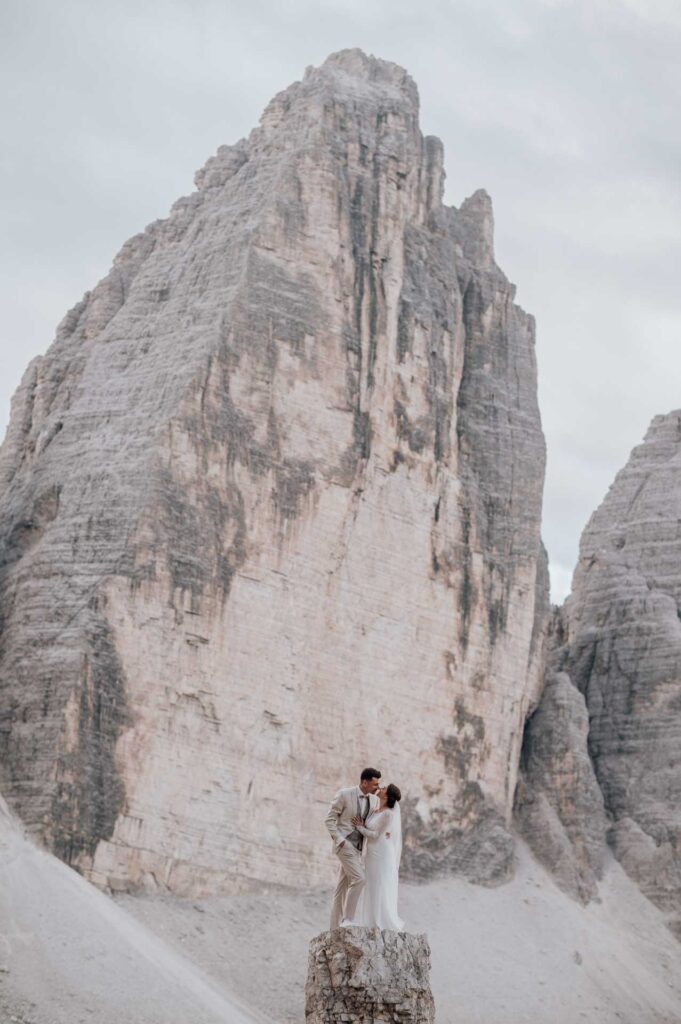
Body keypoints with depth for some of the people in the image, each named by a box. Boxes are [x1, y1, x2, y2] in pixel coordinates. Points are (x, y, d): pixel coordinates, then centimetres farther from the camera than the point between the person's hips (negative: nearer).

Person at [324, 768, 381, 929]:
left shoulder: (374, 800, 7)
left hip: (357, 847, 7)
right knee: (358, 878, -20)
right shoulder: (344, 794, -11)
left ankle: (336, 927, 9)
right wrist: (339, 840, -17)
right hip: (344, 844, -7)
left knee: (343, 888, 7)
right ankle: (348, 919, -13)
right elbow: (329, 819, -8)